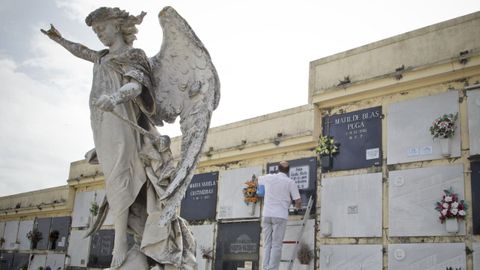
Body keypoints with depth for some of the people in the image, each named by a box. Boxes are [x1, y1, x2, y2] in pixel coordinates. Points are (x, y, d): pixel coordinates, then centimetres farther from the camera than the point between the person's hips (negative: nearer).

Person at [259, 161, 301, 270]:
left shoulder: (268, 178, 10)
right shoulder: (290, 182, 1)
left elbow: (258, 179, 33)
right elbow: (298, 201, -1)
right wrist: (297, 206, 22)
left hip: (266, 215, 3)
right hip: (280, 216, -3)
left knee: (267, 244, 7)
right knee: (276, 245, -3)